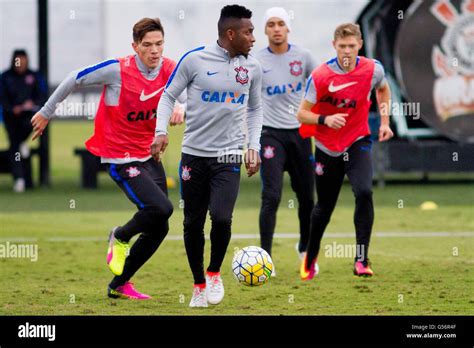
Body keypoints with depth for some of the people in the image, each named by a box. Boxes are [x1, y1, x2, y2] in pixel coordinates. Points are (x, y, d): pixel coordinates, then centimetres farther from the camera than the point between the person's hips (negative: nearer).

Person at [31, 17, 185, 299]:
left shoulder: (169, 69, -3)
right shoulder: (117, 70, -17)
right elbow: (74, 80, -5)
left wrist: (180, 107, -31)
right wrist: (47, 112, 6)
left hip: (148, 155, 6)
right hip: (119, 157, -6)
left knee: (159, 228, 4)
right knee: (161, 208, -23)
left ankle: (118, 286, 20)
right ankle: (121, 237, 10)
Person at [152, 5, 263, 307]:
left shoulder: (252, 67, 3)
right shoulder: (195, 60, -7)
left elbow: (255, 109, 17)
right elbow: (169, 95, 2)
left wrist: (253, 146, 9)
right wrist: (161, 131, -11)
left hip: (228, 157, 1)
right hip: (194, 154, -1)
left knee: (221, 217, -17)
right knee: (193, 224, 5)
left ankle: (215, 273, 9)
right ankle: (199, 284, 25)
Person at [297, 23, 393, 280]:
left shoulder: (372, 69, -10)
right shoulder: (319, 76, -17)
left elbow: (382, 89, 15)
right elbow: (301, 114, -13)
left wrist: (384, 121, 7)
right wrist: (325, 120, -31)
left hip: (357, 143, 0)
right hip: (327, 149, 0)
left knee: (364, 193, -24)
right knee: (324, 206, 11)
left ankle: (361, 259, -19)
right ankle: (310, 259, 36)